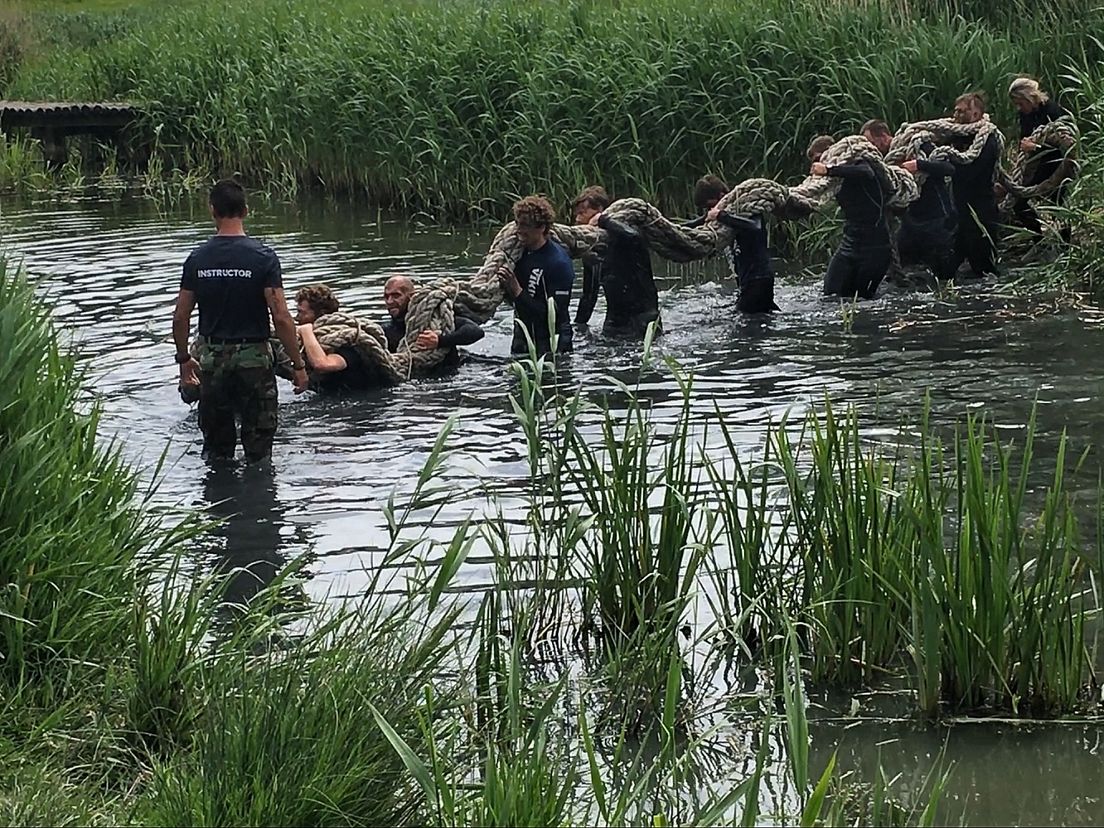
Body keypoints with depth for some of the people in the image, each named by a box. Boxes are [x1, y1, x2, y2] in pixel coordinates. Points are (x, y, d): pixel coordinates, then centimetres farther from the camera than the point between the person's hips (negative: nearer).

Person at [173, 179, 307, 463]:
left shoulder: (197, 258, -1)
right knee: (258, 448, 4)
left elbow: (181, 316, 3)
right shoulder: (262, 257, -11)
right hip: (254, 358, -3)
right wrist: (298, 365, -6)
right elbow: (281, 318, -14)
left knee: (215, 448, 14)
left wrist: (183, 359, 18)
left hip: (212, 358, 3)